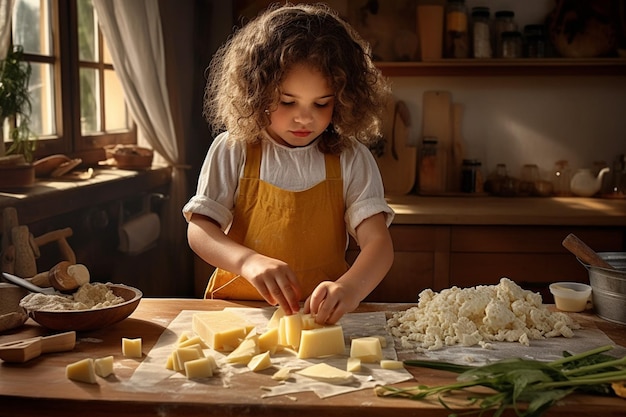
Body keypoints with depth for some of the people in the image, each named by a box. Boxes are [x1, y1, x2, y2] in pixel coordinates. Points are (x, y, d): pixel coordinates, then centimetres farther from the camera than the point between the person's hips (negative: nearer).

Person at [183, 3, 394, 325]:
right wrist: (249, 261, -26)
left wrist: (350, 287, -33)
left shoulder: (350, 158, -1)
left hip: (322, 315, 2)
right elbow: (199, 229, -4)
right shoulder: (233, 149, -2)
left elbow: (378, 241, -10)